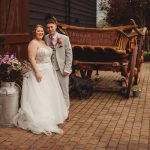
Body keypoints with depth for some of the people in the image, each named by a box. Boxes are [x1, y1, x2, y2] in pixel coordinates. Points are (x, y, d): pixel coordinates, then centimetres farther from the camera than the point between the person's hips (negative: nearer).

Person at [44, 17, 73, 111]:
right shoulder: (46, 38, 4)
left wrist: (67, 69, -8)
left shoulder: (64, 38, -4)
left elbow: (69, 54, -3)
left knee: (64, 91, 5)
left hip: (62, 69, -2)